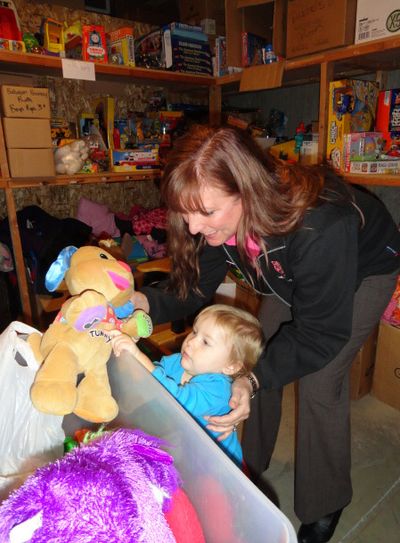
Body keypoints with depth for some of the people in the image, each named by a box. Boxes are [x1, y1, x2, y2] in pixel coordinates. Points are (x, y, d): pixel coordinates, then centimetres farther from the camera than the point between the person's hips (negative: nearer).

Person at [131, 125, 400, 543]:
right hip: (293, 273, 6)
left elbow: (322, 334, -34)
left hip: (363, 270, -5)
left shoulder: (318, 225, -44)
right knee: (259, 359, 3)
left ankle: (325, 508, 17)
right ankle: (251, 467, 29)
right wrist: (145, 302, -35)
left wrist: (253, 380, -44)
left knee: (320, 383, -11)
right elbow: (194, 287, -16)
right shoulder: (219, 218, -26)